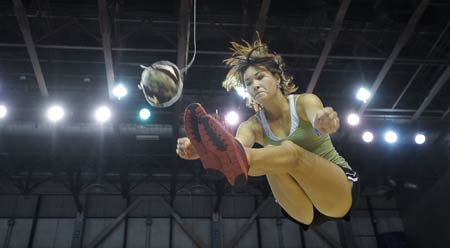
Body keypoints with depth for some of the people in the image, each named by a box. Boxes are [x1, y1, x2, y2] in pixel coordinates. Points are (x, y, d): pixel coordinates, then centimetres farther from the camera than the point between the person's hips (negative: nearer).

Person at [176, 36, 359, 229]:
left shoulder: (303, 102, -6)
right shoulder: (254, 125, 1)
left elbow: (316, 115, -32)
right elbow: (236, 145, -24)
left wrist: (323, 121, -59)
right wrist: (198, 150, -46)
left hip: (341, 186, -3)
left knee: (290, 151, -34)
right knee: (273, 157, -29)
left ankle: (234, 160, -63)